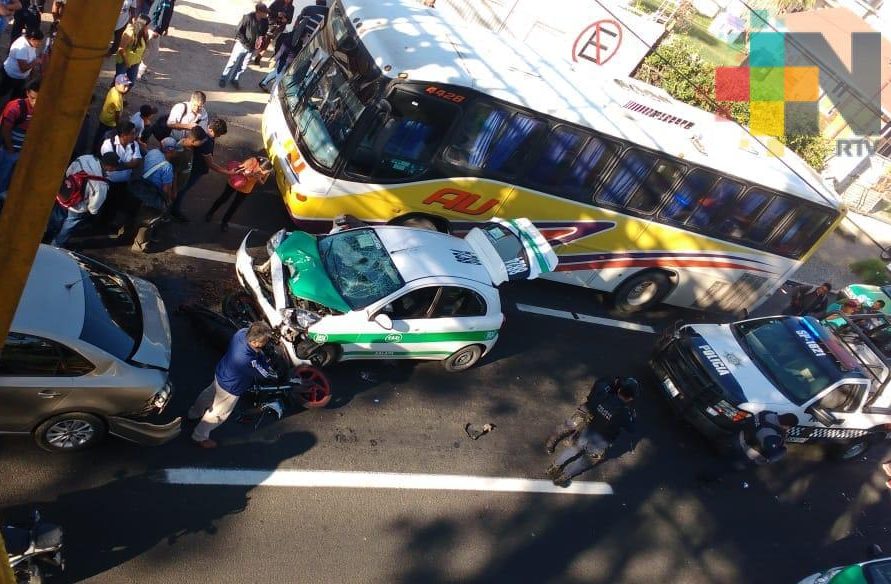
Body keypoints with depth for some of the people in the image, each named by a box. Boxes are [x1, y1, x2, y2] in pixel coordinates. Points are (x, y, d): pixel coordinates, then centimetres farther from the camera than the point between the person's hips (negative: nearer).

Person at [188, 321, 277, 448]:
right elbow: (265, 373, -26)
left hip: (221, 373, 8)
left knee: (208, 394, 36)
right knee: (218, 413, 19)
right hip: (230, 388, -8)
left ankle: (194, 413, 65)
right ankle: (200, 437, 42)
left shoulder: (242, 332, -25)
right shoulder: (248, 361, -45)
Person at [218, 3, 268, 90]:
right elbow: (238, 31, -13)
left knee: (243, 66, 12)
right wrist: (246, 43, -17)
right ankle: (223, 79, 22)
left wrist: (261, 38, -11)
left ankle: (234, 80, 32)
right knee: (232, 62, 7)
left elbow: (264, 33, 10)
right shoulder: (248, 17, -20)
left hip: (252, 48, 4)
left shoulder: (265, 22, -8)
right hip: (241, 45, -4)